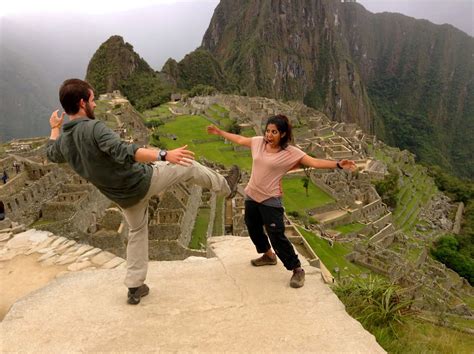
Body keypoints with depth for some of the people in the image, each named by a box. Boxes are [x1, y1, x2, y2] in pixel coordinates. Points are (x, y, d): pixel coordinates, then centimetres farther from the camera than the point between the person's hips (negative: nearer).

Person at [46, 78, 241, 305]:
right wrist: (164, 155, -45)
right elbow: (123, 152, -40)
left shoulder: (64, 141, 0)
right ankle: (224, 187, 32)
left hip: (124, 198, 8)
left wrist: (55, 128, 40)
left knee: (137, 233, 25)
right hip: (144, 180, -7)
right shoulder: (94, 128, -25)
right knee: (188, 166, 11)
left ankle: (134, 288, 28)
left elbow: (52, 154, 25)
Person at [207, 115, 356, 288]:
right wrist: (219, 132, 22)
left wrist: (338, 165, -32)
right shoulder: (258, 142, -1)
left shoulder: (291, 152, -15)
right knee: (253, 229, 22)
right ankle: (268, 255, 48)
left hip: (270, 200, -6)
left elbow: (315, 162, -20)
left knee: (277, 236, -9)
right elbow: (239, 139, 14)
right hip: (251, 196, 6)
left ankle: (297, 269, 8)